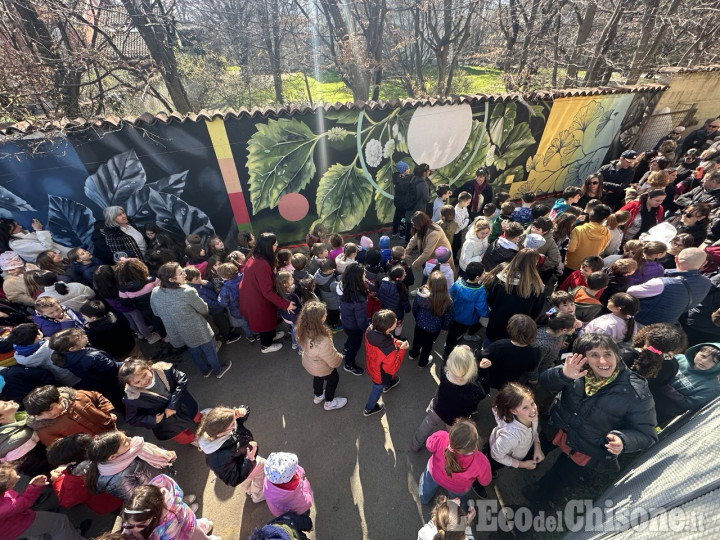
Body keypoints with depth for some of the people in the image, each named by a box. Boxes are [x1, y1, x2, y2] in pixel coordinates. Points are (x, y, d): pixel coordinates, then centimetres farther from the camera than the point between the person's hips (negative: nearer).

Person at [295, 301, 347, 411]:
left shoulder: (302, 330, -28)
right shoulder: (322, 342, -48)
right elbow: (334, 361, -30)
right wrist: (340, 357, -8)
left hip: (308, 362, 6)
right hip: (322, 369, -6)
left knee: (318, 377, 35)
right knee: (333, 379, 27)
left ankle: (318, 396, 64)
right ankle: (329, 403, 51)